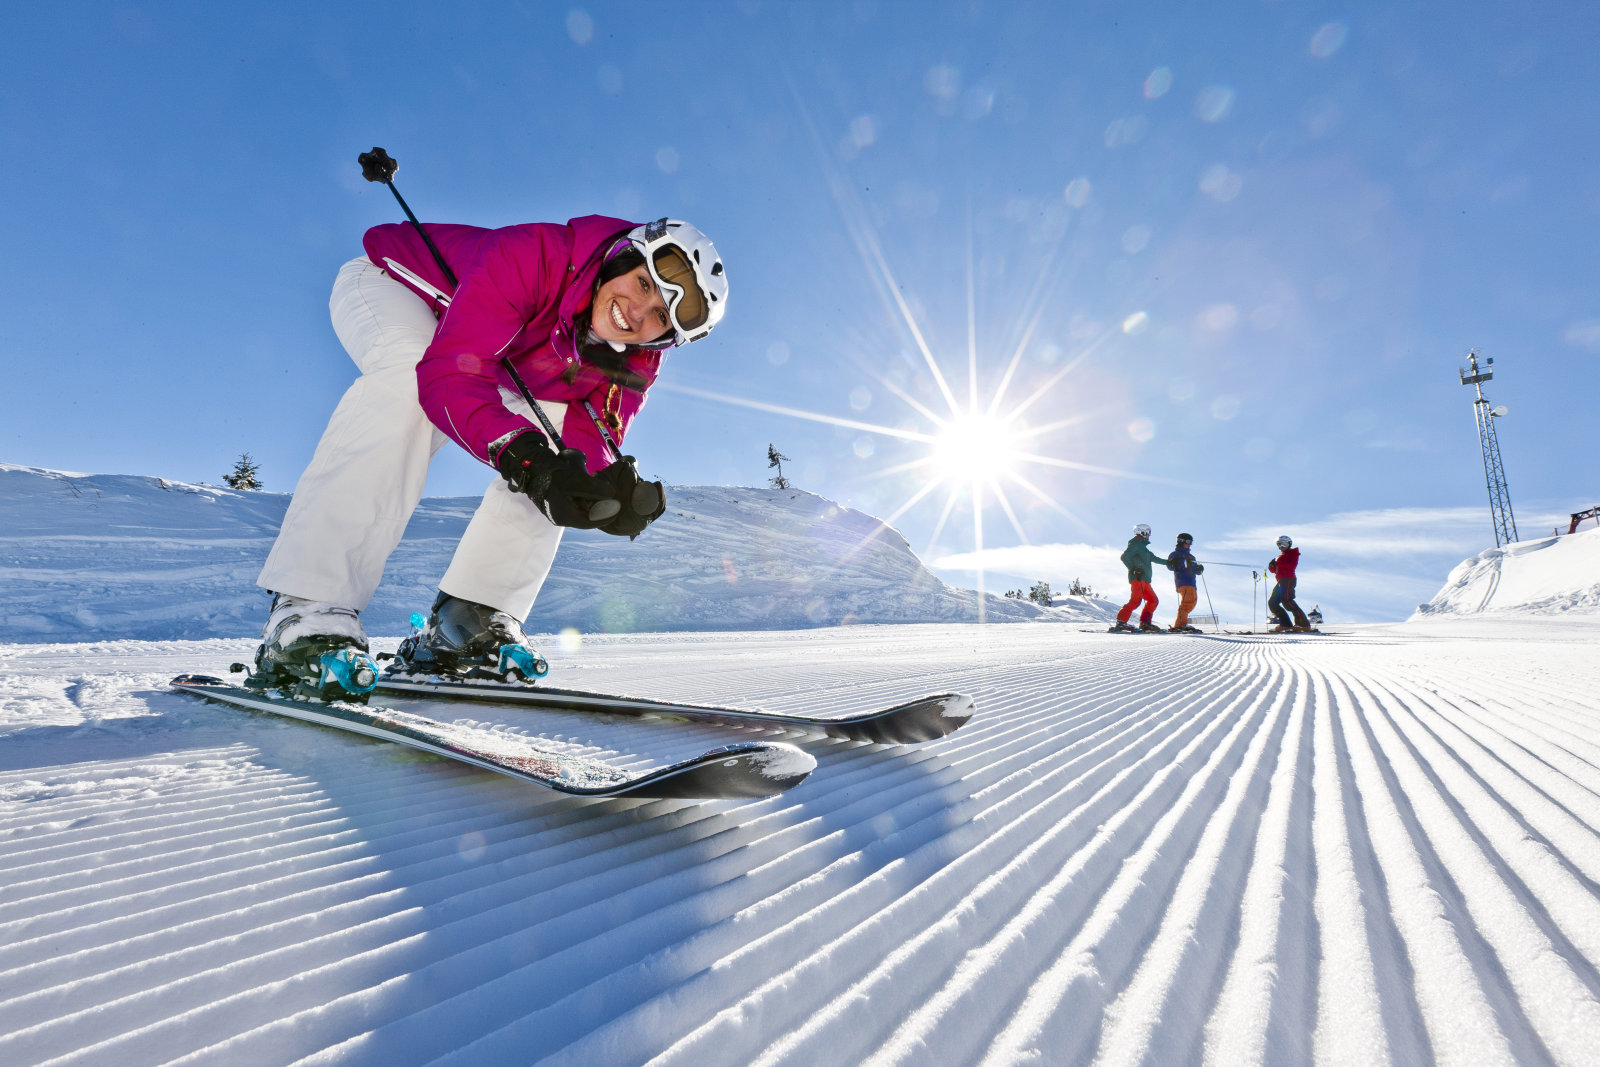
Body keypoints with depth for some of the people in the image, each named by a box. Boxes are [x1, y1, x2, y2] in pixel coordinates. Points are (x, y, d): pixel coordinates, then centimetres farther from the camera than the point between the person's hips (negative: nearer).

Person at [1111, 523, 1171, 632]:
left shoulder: (1142, 546, 27)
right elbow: (1124, 557, -15)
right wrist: (1133, 569, -26)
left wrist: (1168, 562, 45)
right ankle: (1121, 622, -24)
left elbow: (1153, 557, 39)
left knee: (1153, 600, 8)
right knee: (1135, 600, -20)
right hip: (1137, 578, -10)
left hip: (1144, 580, 10)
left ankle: (1145, 622, 5)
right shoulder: (1135, 544, -3)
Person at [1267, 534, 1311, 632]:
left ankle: (1304, 624, -17)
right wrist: (1272, 566, 4)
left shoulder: (1293, 553, 2)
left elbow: (1292, 565, -16)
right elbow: (1276, 570, 25)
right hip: (1281, 582, 9)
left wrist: (1278, 563, -20)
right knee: (1272, 602, 3)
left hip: (1288, 579, -9)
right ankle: (1285, 624, -2)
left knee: (1287, 601, -20)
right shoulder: (1282, 555, 27)